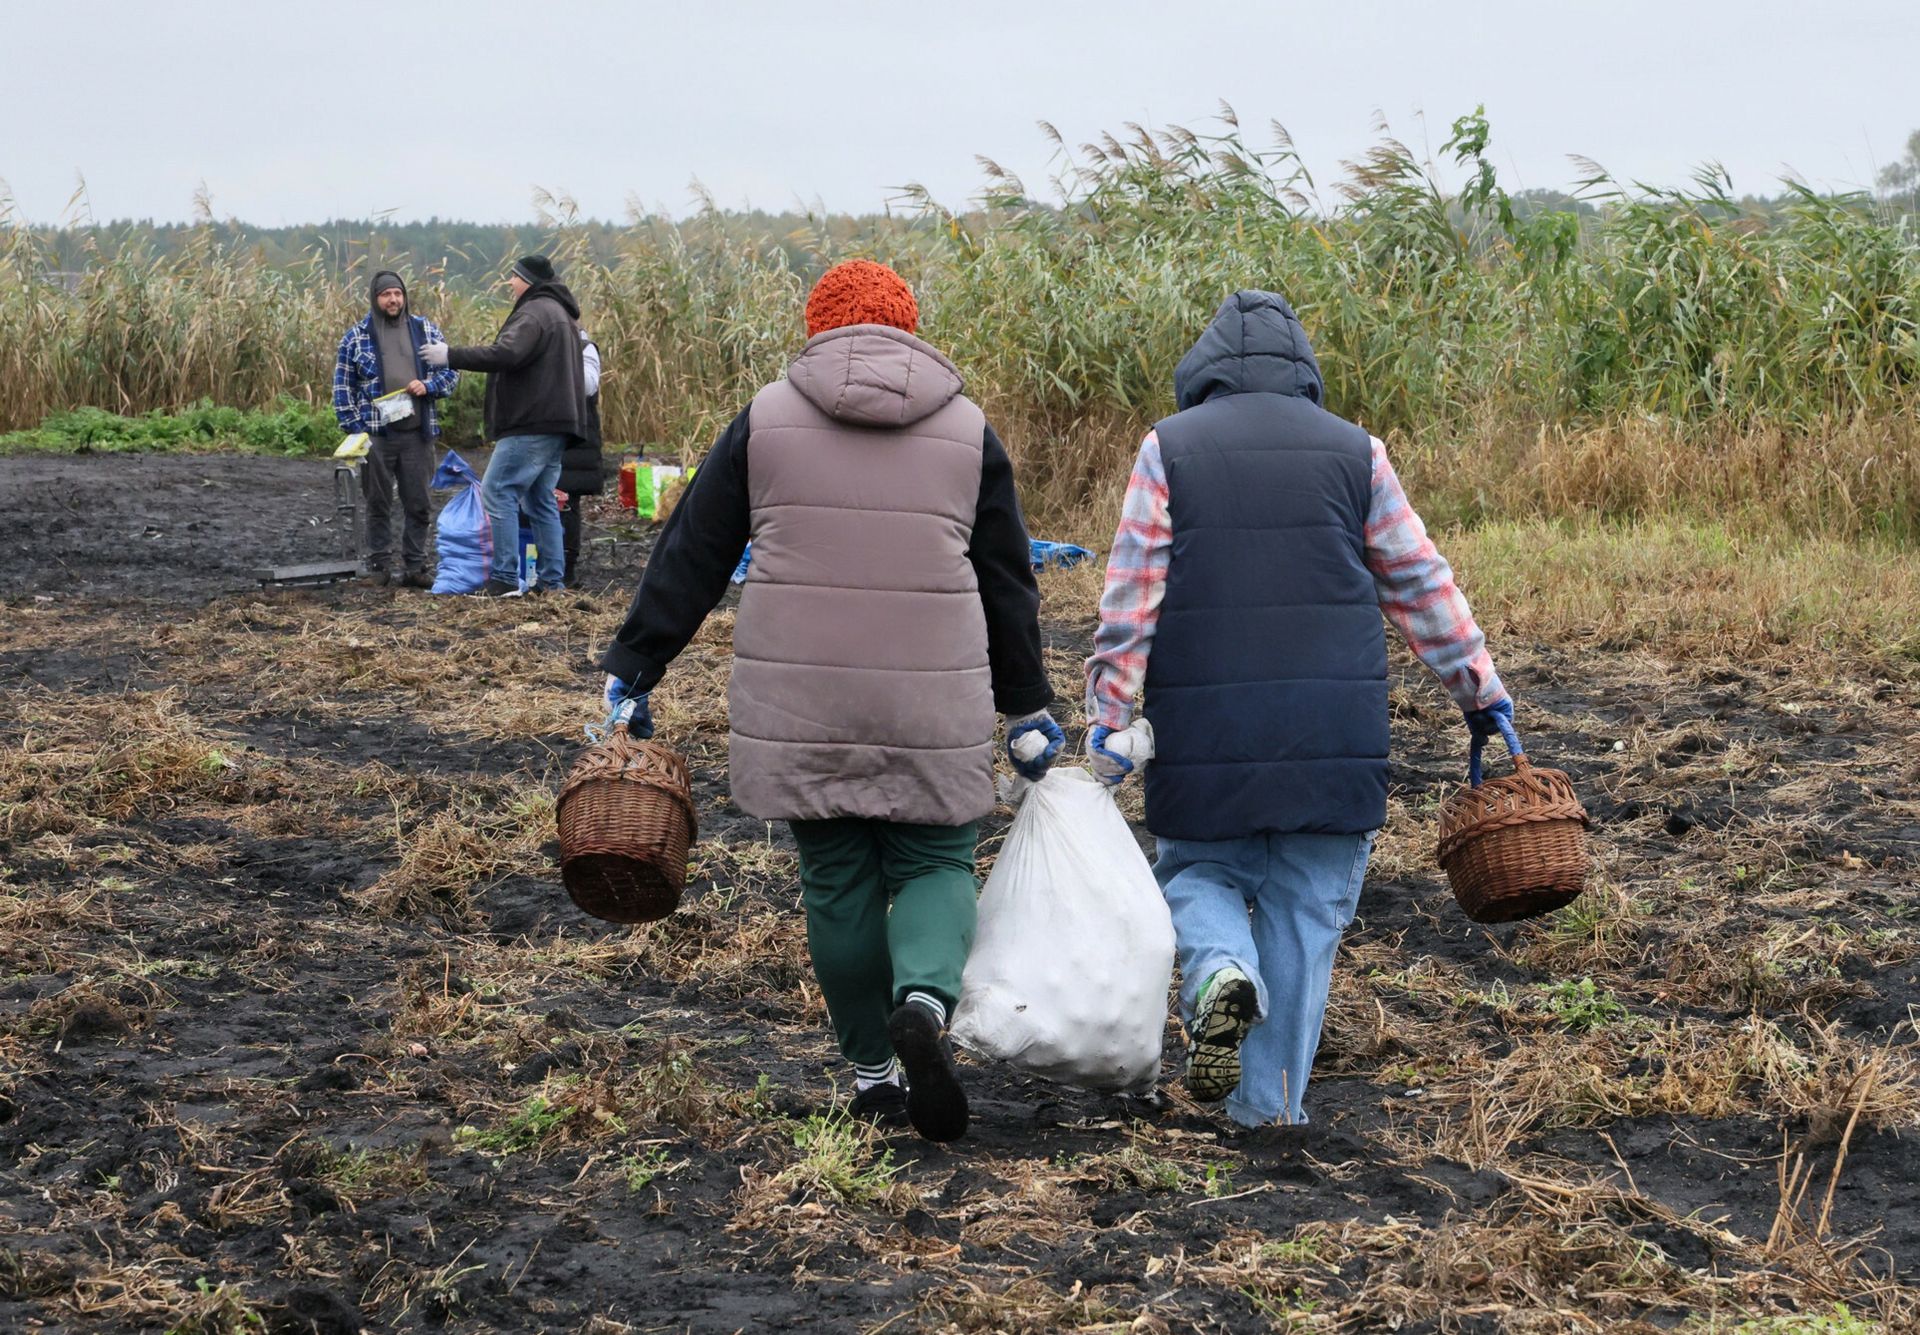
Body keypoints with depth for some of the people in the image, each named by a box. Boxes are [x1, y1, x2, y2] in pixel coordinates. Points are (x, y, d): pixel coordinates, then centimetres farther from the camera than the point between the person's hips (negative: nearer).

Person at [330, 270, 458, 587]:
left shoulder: (426, 330, 7)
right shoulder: (356, 337, 3)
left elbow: (451, 371, 11)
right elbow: (343, 387, 4)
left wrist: (428, 386, -10)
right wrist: (354, 429, -5)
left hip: (417, 433, 2)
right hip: (376, 435, -2)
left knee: (417, 504, 4)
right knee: (378, 504, 5)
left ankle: (414, 567, 12)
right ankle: (379, 566, 11)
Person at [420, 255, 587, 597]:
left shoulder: (535, 313, -13)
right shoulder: (560, 313, 21)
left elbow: (505, 354, -27)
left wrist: (451, 356, -22)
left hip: (531, 424, -10)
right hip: (556, 423, 10)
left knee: (498, 491, -8)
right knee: (540, 499, 13)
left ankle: (505, 578, -11)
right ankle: (551, 579, 12)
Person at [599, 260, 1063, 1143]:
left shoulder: (766, 420, 4)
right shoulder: (967, 430, 7)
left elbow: (689, 559, 4)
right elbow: (1008, 583, 12)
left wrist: (630, 672, 11)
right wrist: (1028, 709, 21)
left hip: (798, 709, 0)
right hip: (932, 711, 0)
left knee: (836, 883, 11)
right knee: (933, 866, 10)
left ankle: (872, 1072, 17)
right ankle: (925, 1001, -18)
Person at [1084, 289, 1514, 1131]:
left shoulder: (1168, 449, 2)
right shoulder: (1354, 453, 7)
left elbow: (1130, 602, -4)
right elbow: (1423, 586, 10)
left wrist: (1107, 721, -3)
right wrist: (1481, 691, 18)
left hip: (1205, 734, -1)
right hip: (1332, 737, 1)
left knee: (1198, 873, 18)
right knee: (1305, 911, 9)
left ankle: (1221, 970, -13)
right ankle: (1270, 1101, 7)